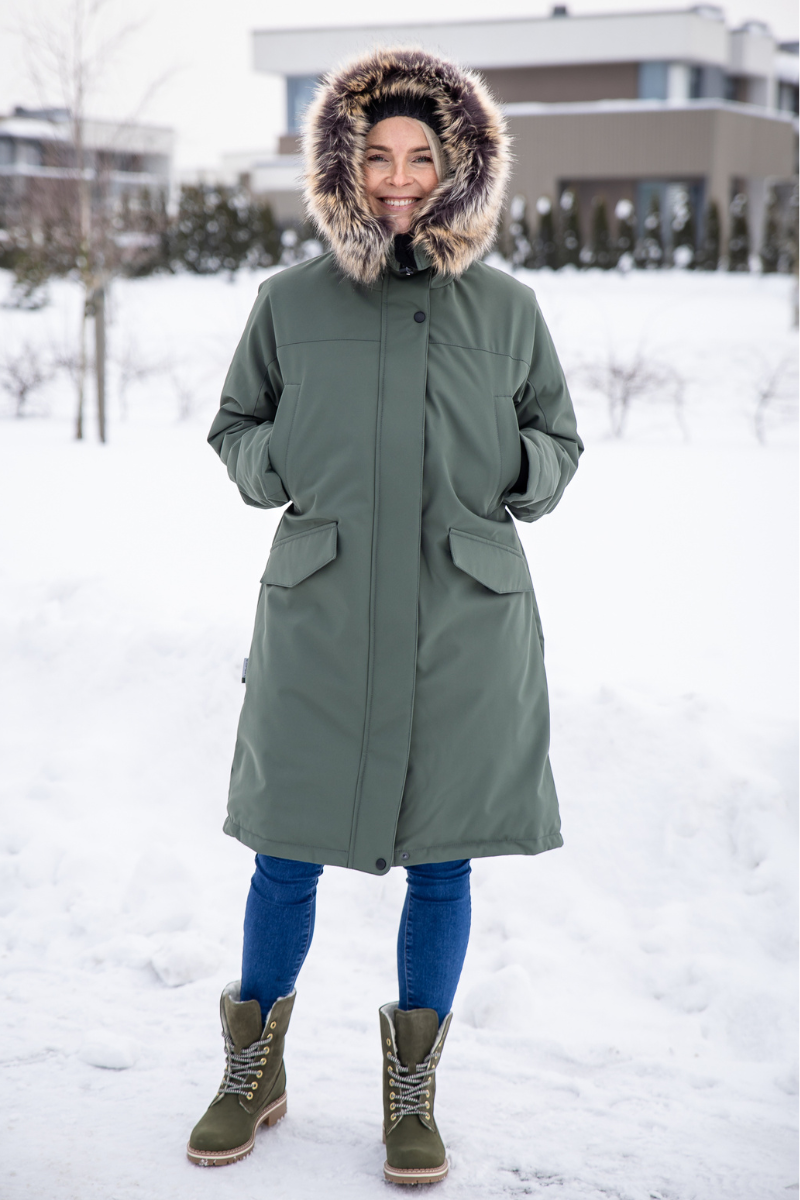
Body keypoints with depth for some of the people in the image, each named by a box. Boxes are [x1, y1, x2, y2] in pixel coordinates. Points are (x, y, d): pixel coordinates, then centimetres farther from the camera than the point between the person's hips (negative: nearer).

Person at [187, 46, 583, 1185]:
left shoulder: (506, 308, 4)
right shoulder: (291, 301, 3)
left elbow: (557, 437, 14)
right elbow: (235, 426, 14)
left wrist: (524, 470, -8)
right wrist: (275, 464, -7)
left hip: (465, 622, 1)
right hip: (320, 618, 0)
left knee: (440, 864, 8)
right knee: (287, 855, 7)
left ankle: (413, 1093, 28)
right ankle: (254, 1073, 30)